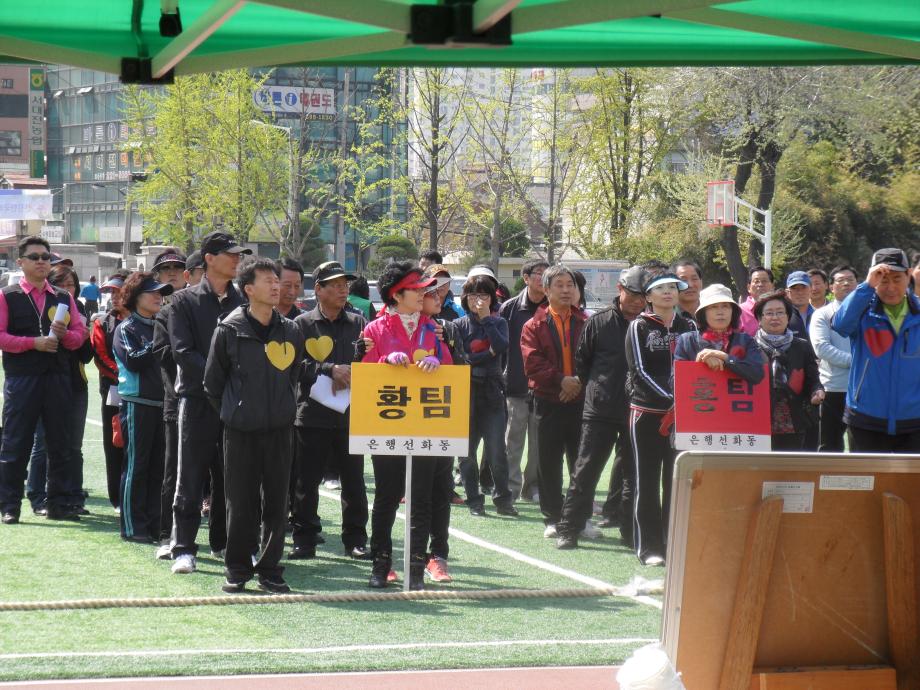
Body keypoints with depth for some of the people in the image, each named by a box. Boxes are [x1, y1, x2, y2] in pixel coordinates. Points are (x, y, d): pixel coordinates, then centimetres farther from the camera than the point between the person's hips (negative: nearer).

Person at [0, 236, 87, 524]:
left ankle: (59, 503, 13)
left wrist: (65, 334, -10)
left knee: (60, 444, 6)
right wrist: (34, 342, -16)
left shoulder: (64, 298, 13)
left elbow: (80, 334, 12)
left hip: (58, 378, 4)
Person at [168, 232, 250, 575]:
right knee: (191, 475, -4)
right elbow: (182, 351, -7)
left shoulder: (243, 303, 11)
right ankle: (184, 548, -2)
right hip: (197, 397, -4)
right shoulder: (185, 301, 1)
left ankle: (224, 541, 19)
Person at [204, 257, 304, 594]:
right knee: (240, 504, 1)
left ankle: (269, 569, 12)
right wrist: (232, 413, 7)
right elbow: (213, 381, 3)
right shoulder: (229, 330, -4)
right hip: (240, 431, -3)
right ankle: (237, 569, 11)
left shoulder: (291, 332, 6)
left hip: (279, 429, 3)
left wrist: (284, 409, 13)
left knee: (276, 503, 4)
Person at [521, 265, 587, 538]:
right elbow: (533, 364, -7)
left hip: (580, 400, 1)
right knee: (549, 464, 3)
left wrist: (580, 382, -13)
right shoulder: (535, 326, 3)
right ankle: (552, 519, 10)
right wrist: (561, 380, -17)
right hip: (548, 401, -1)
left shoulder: (585, 323, 8)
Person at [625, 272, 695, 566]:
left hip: (682, 413, 3)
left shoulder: (689, 327, 11)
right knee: (647, 480, 0)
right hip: (647, 412, -3)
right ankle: (648, 547, 3)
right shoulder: (639, 327, 1)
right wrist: (669, 399, -17)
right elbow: (639, 370, -7)